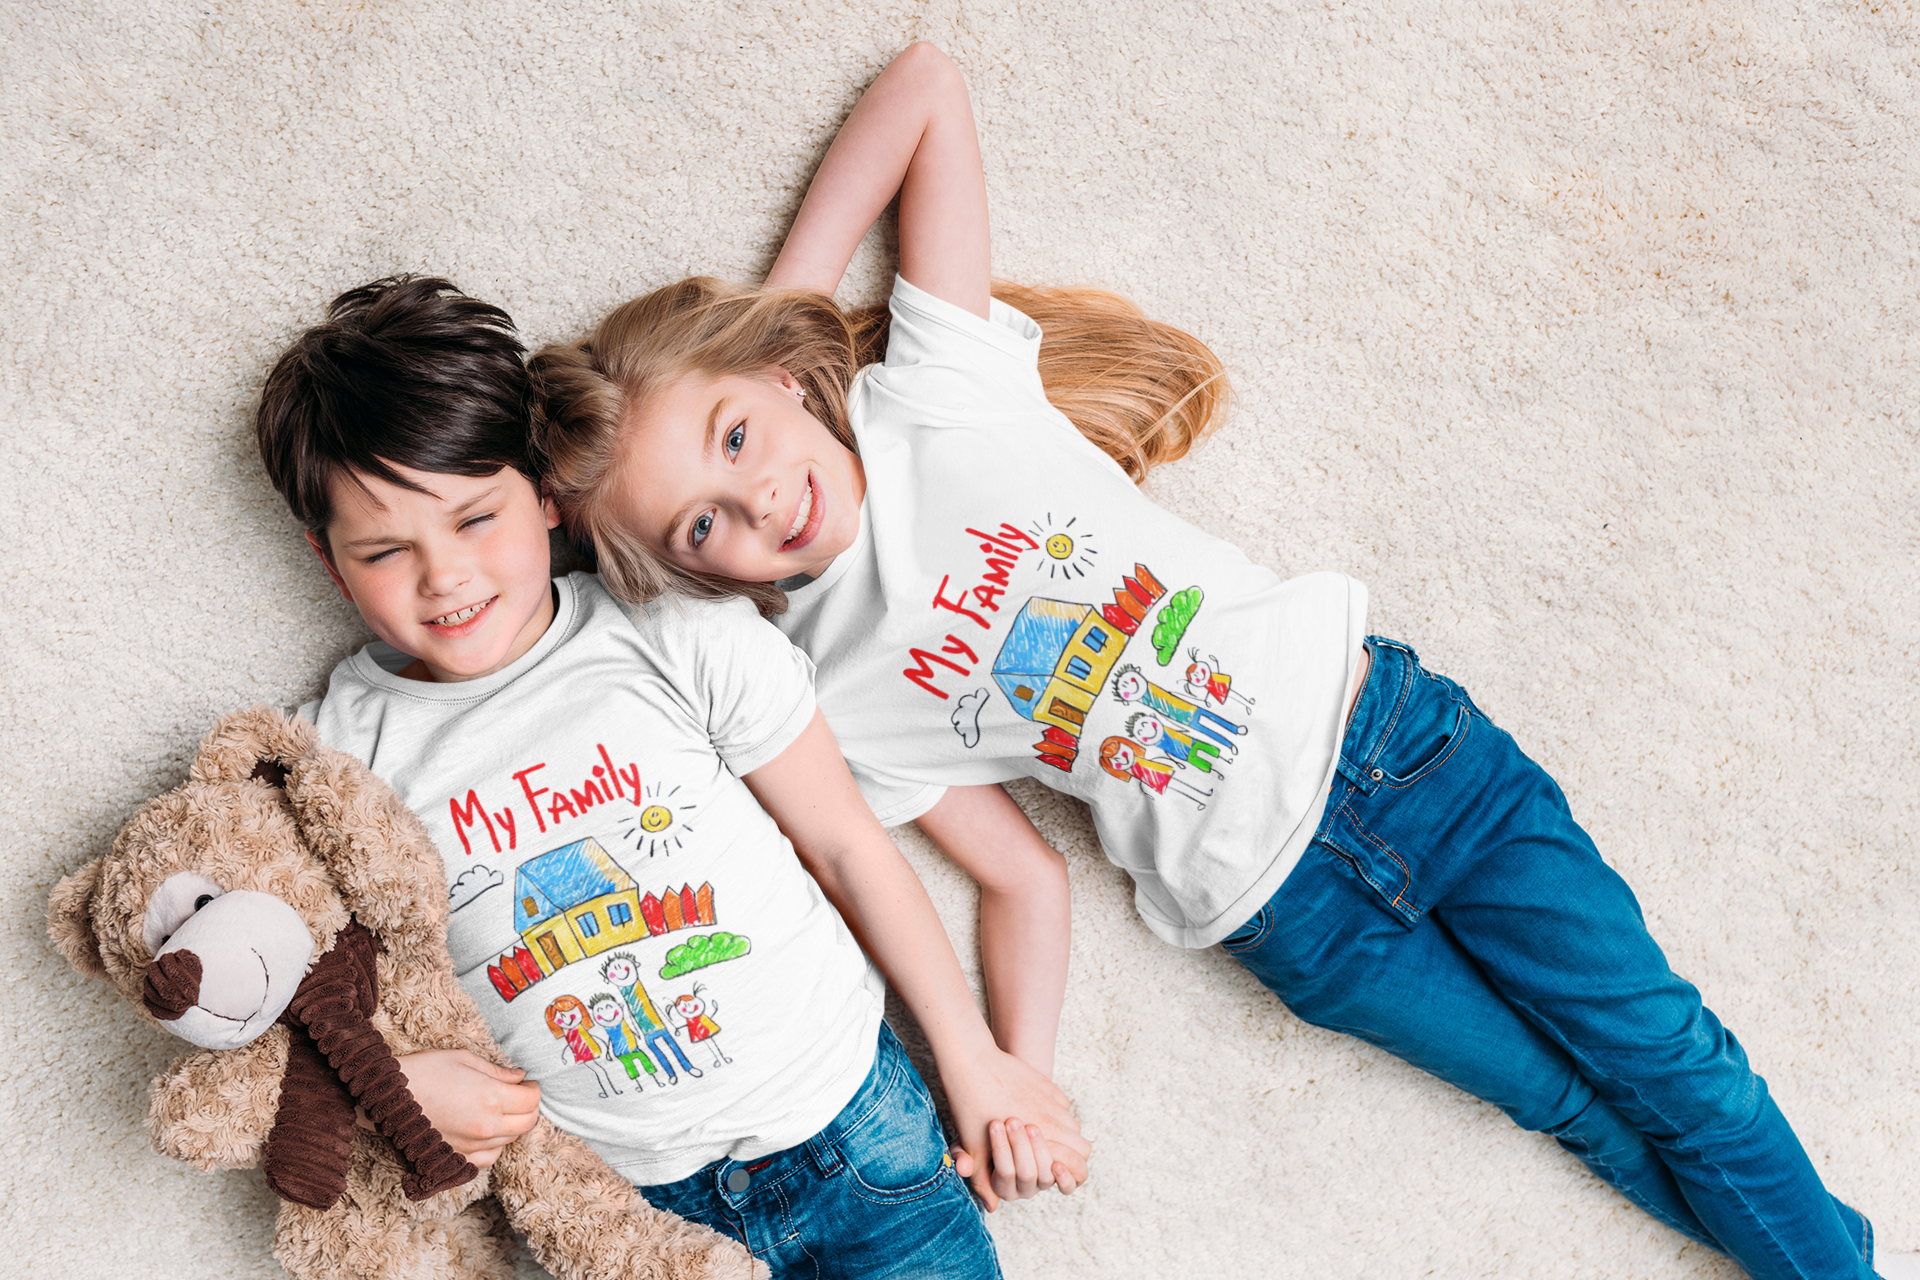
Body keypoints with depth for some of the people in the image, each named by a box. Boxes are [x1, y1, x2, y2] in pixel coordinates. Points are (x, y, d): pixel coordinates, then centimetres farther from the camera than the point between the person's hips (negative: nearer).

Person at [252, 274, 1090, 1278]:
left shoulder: (680, 641, -6)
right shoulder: (339, 748, -3)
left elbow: (848, 847, 1)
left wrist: (975, 1062, 3)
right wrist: (386, 1078, -15)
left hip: (853, 1121, 0)